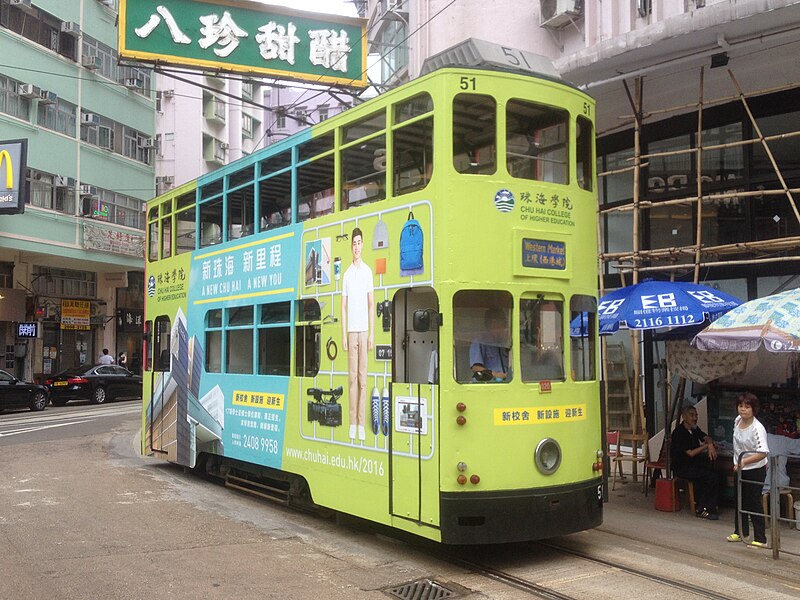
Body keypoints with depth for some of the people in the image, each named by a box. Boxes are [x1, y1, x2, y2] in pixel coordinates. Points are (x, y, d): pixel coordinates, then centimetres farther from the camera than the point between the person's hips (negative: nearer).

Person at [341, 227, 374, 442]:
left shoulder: (368, 271, 4)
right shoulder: (346, 274, 7)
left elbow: (371, 304, 3)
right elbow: (343, 306, 7)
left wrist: (372, 333, -3)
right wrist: (343, 335, 0)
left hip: (364, 330, -1)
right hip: (351, 331, 1)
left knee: (362, 376, 1)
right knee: (352, 376, 2)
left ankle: (362, 423, 5)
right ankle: (353, 422, 7)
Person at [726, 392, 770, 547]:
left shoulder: (757, 428, -27)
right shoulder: (738, 420, -3)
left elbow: (763, 453, -38)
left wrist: (744, 461, -48)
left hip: (755, 470, -8)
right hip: (740, 468, 8)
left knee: (753, 503, -2)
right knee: (740, 501, 18)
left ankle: (760, 539, 9)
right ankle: (740, 532, 34)